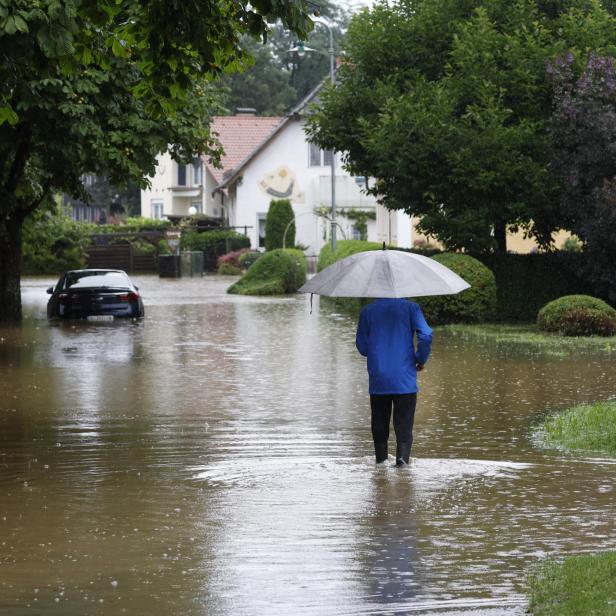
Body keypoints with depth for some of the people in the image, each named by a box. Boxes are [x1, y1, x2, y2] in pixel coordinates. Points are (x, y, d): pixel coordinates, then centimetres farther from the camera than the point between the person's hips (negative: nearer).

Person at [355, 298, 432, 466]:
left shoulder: (367, 312, 1)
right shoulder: (410, 307, -4)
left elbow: (362, 347, 6)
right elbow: (426, 336, -13)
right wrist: (421, 359, 3)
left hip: (378, 380, 2)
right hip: (404, 379, -2)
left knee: (379, 421, 16)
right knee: (404, 421, 2)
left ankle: (381, 458, 21)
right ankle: (403, 456, -13)